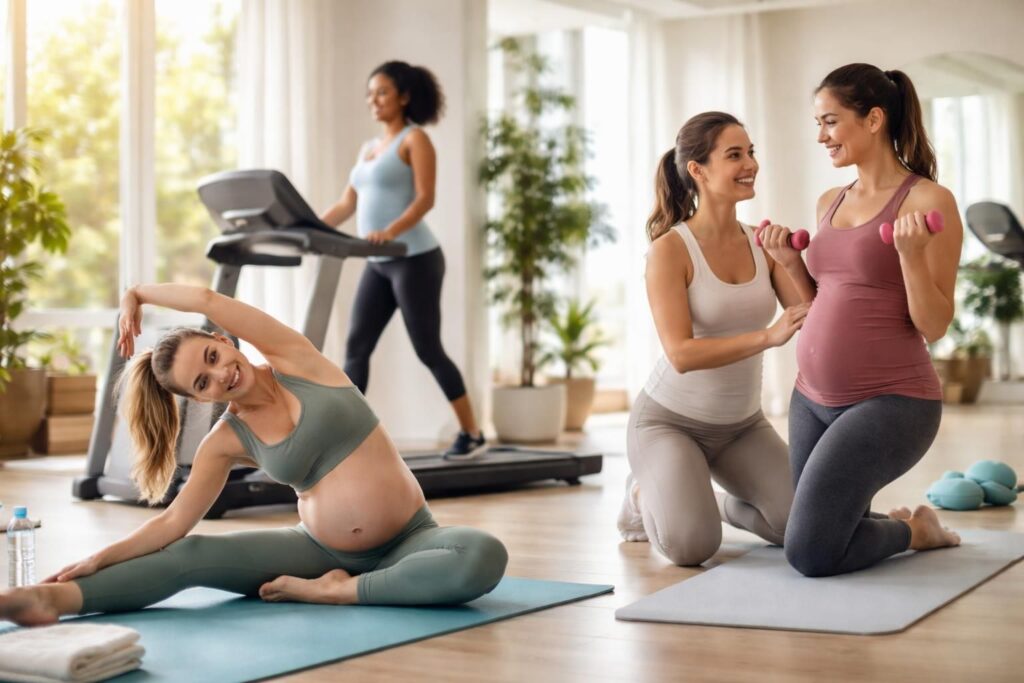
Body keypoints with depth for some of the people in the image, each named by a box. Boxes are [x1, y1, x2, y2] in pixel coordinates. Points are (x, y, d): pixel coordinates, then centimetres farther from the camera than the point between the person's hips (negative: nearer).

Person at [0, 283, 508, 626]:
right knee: (190, 556, -18)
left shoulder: (297, 362, -8)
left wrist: (135, 295, 2)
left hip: (408, 541, -2)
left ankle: (339, 592, -25)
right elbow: (175, 522, -1)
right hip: (319, 550, 2)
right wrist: (100, 559, -12)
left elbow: (207, 299, -16)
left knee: (484, 557, -35)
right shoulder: (228, 440, -1)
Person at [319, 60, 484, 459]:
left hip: (415, 260, -7)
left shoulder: (415, 140, -5)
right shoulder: (368, 149, 17)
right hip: (378, 265, 8)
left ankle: (472, 434, 8)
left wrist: (391, 231, -33)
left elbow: (425, 198, -18)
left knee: (428, 350, -3)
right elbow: (346, 204, 16)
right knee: (356, 348, 0)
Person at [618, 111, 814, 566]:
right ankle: (645, 494, 9)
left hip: (743, 424, 5)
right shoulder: (670, 249, -18)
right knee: (691, 545, -25)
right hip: (668, 421, -5)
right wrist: (767, 336, -37)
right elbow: (681, 353, -27)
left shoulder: (761, 244, -3)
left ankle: (732, 504, 22)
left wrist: (792, 263, -25)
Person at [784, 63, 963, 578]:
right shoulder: (829, 204, 12)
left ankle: (913, 529, 13)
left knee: (811, 553, -13)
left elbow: (934, 326, -11)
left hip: (889, 401, -7)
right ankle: (892, 524, 39)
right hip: (812, 399, 7)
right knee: (825, 540, 11)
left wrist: (910, 253, -24)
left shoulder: (929, 201, -9)